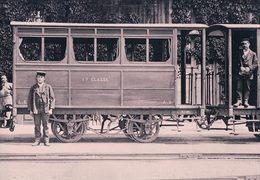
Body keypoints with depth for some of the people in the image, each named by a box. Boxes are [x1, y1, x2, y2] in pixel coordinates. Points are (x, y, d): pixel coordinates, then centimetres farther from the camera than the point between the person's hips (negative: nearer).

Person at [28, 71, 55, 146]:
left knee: (45, 125, 1)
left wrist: (51, 109, -4)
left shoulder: (48, 87, 4)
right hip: (36, 110, 1)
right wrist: (30, 110, 4)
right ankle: (37, 140, 12)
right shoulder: (33, 88, 7)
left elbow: (52, 98, 4)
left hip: (45, 110, -1)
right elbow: (29, 99, 9)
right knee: (37, 126, 4)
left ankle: (46, 141, 7)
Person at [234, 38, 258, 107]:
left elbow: (255, 64, 3)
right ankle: (239, 101, 3)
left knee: (247, 88, 2)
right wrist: (240, 67, -5)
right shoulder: (240, 54, 12)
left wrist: (249, 68, -12)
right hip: (240, 73, 2)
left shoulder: (253, 54, 5)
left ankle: (245, 101, 8)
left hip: (248, 73, -2)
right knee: (239, 87, -2)